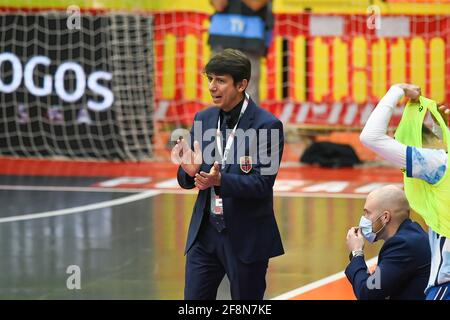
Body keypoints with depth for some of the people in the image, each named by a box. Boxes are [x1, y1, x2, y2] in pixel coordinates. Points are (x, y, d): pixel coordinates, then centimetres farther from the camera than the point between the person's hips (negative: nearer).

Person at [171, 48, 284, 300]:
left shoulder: (267, 125, -11)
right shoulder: (203, 119, 6)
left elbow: (262, 183, -18)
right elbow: (188, 182, 9)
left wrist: (220, 180, -33)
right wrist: (190, 170, -15)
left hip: (247, 238, -5)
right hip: (205, 232, 5)